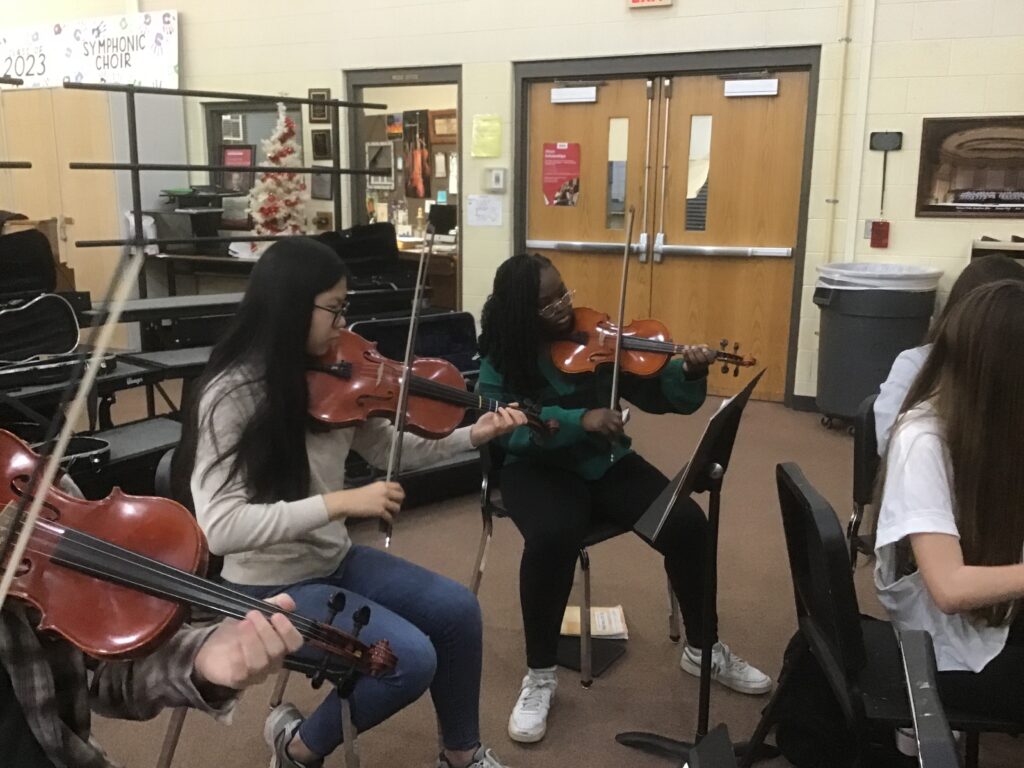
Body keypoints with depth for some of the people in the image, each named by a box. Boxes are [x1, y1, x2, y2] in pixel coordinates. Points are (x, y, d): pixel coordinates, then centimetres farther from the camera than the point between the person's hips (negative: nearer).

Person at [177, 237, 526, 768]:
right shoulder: (233, 395, -24)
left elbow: (386, 449, 10)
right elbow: (220, 527, -32)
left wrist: (472, 436, -2)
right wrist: (340, 502, -36)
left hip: (334, 561, 8)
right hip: (271, 585, -7)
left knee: (456, 610, 0)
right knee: (411, 658, -20)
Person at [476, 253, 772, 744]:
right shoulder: (501, 359, -8)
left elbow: (657, 395, -3)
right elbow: (507, 429, -22)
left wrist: (688, 374, -25)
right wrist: (579, 420, -34)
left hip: (606, 463, 3)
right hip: (540, 469, -3)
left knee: (687, 524, -17)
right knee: (553, 537, -35)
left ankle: (704, 649, 9)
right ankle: (540, 675, -12)